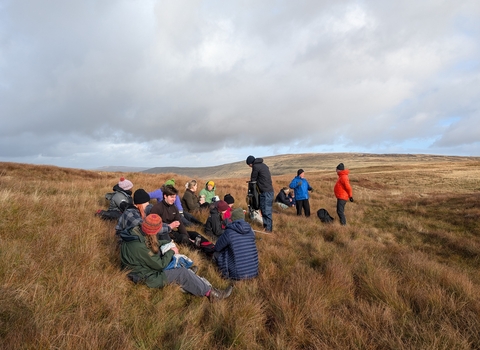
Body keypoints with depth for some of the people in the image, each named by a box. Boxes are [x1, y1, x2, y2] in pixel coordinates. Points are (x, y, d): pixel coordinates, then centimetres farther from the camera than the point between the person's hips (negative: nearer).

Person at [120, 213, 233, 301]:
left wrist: (167, 243, -2)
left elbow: (150, 245, 10)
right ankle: (210, 292, -2)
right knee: (182, 273, -14)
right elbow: (160, 265, -24)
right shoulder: (140, 247, -37)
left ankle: (206, 287, 10)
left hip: (145, 266, 9)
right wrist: (171, 252, -10)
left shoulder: (136, 231, -12)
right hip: (148, 277, -9)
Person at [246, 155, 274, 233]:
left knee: (266, 211, -4)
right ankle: (265, 225, 23)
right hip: (269, 190, 9)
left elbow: (253, 179, -1)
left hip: (265, 192, -9)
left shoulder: (256, 166, -9)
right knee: (263, 209, 16)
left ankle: (268, 228, 1)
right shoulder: (263, 165, 17)